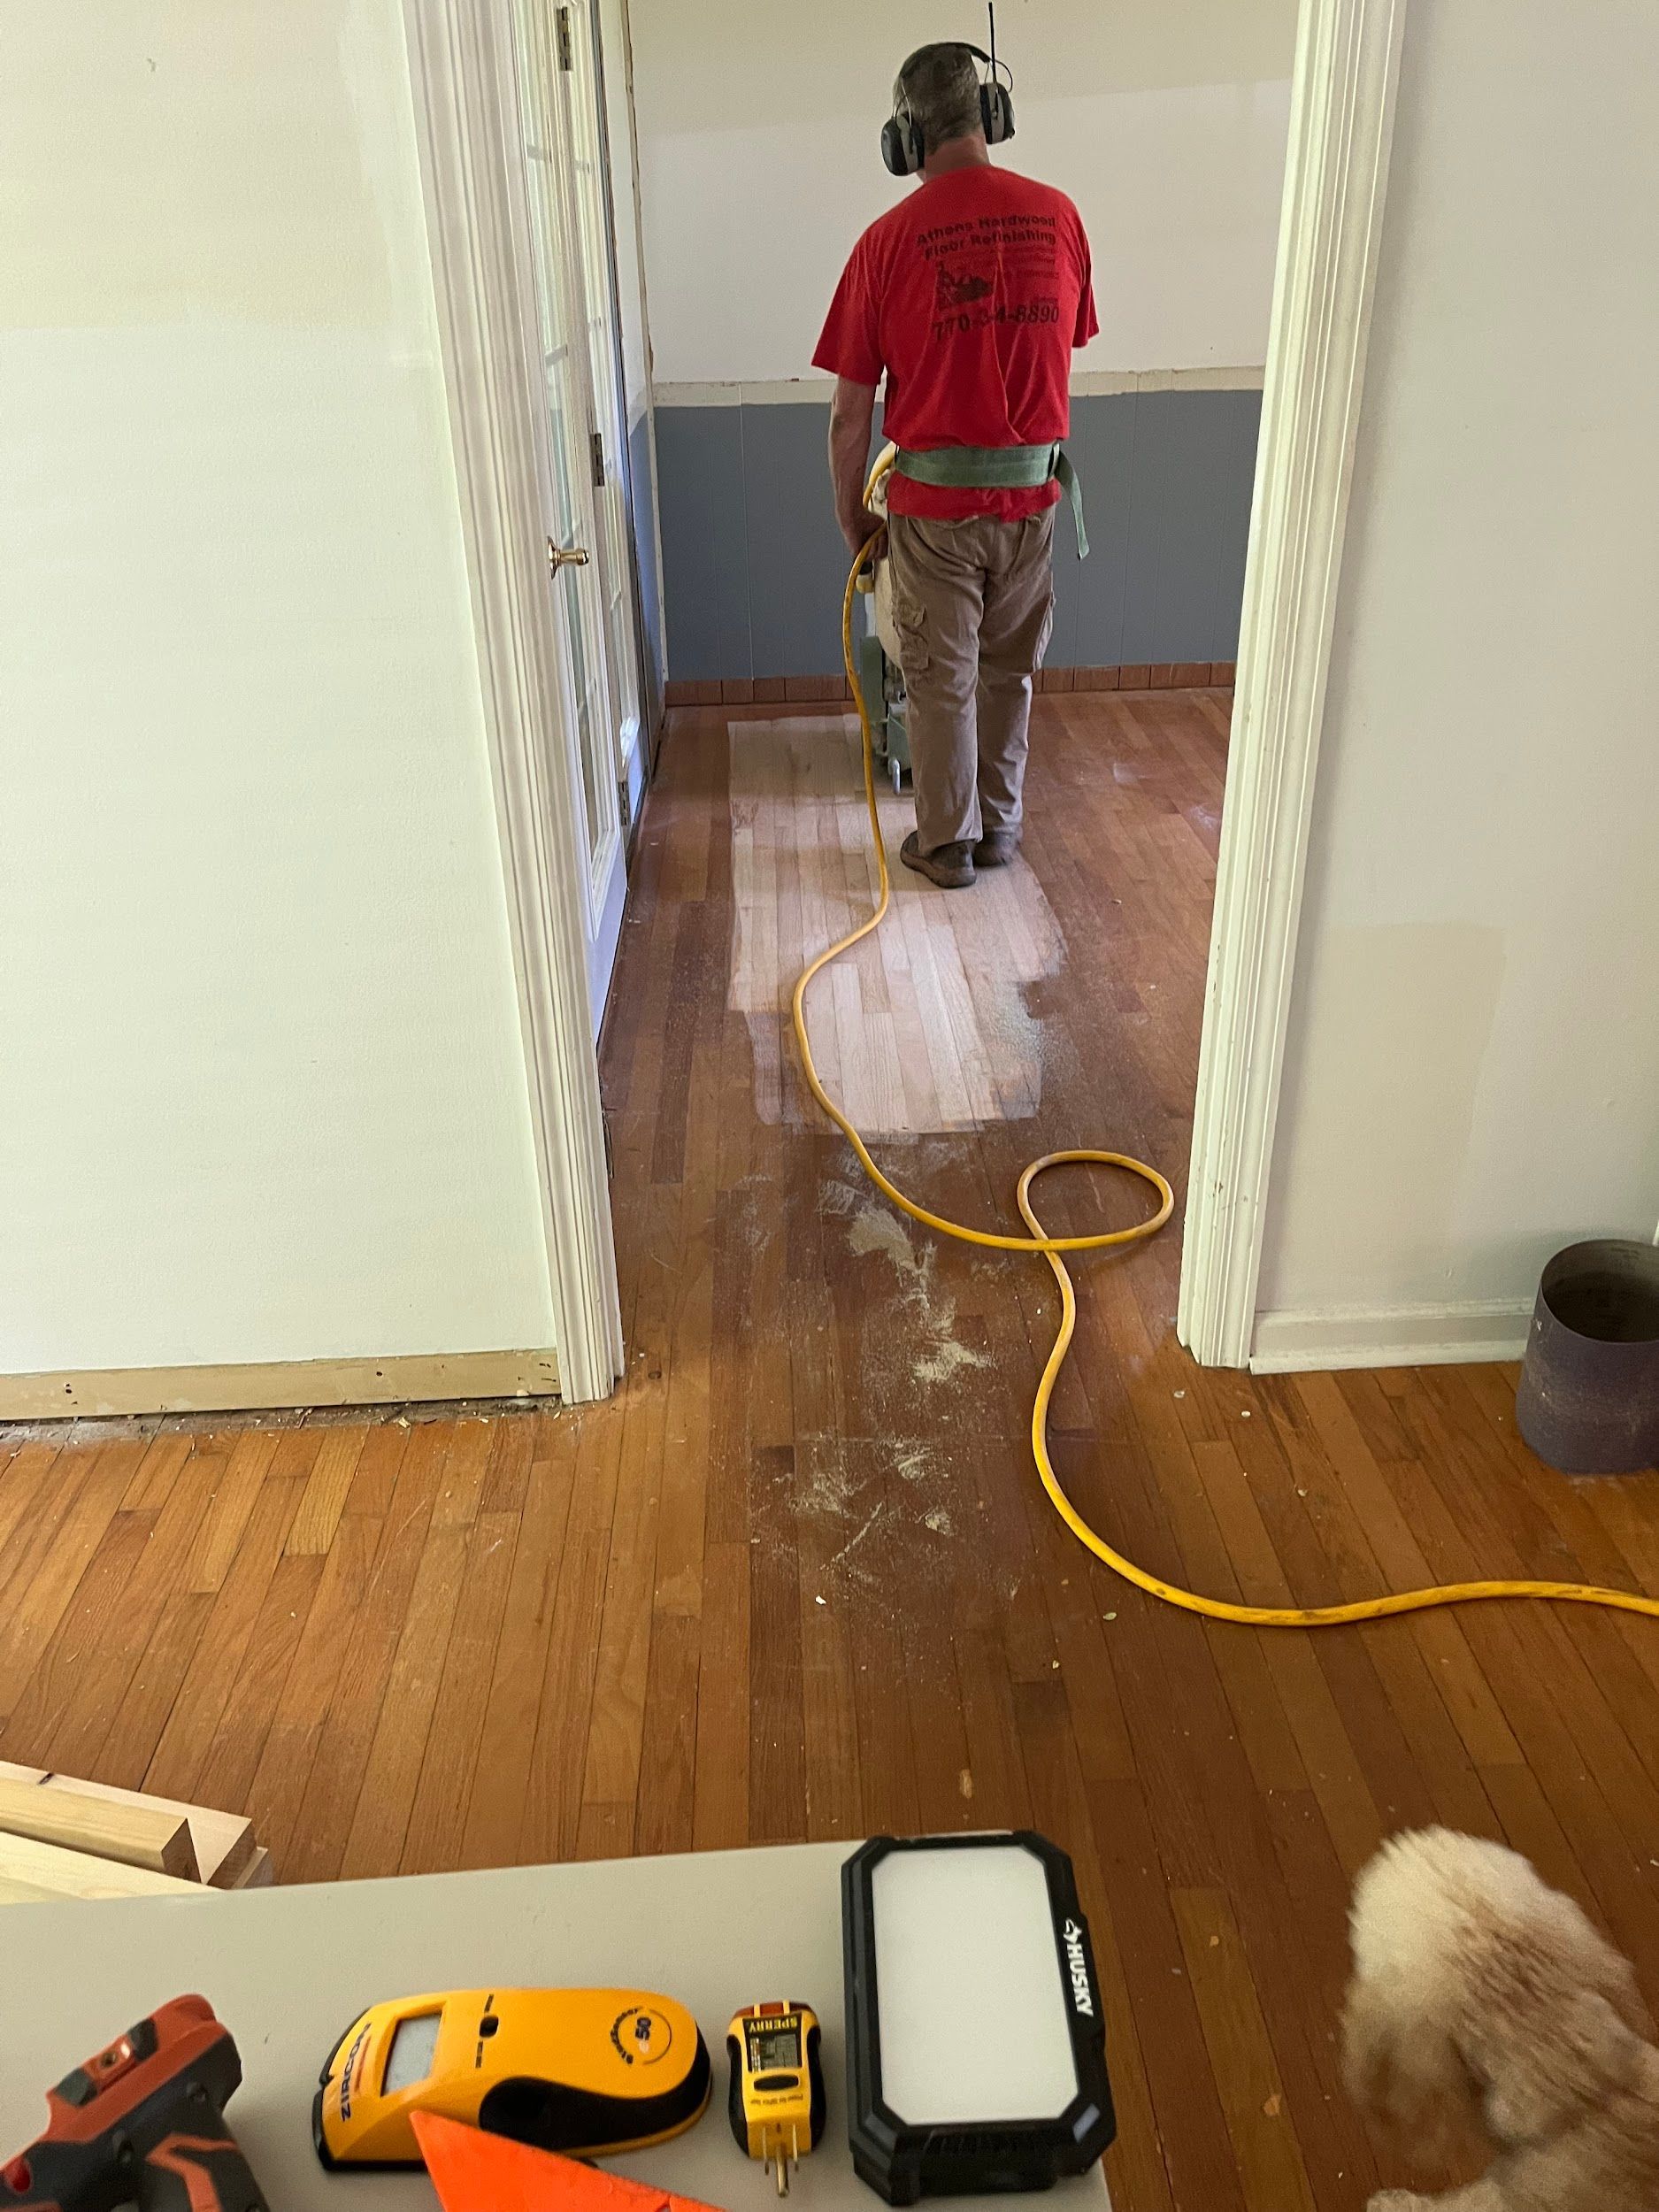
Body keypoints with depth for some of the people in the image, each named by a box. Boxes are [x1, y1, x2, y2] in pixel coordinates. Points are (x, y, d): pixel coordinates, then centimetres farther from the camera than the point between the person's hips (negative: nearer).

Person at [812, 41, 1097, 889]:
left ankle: (947, 843, 19)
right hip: (1031, 496, 3)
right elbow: (1062, 353, 11)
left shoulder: (889, 239, -9)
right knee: (1009, 673, 17)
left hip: (934, 502, -3)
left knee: (942, 681, 9)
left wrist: (850, 511, 7)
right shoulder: (1057, 215, 0)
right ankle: (999, 825, 29)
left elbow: (851, 411, -7)